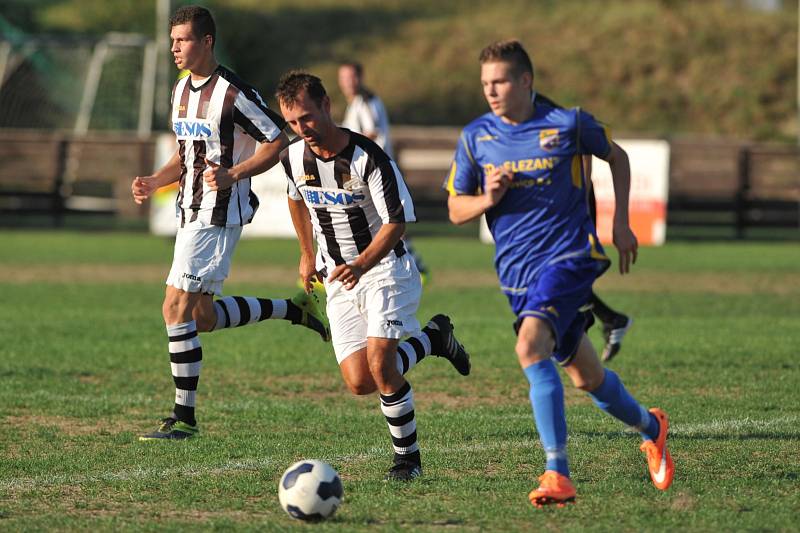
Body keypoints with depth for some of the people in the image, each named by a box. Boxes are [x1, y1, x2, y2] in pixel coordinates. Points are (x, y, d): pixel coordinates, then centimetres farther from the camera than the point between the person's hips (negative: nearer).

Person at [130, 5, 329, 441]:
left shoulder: (232, 93, -16)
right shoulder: (181, 90, 11)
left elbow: (277, 140, -12)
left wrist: (232, 175, -22)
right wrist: (154, 182, 5)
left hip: (218, 216, -9)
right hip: (190, 212, 9)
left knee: (177, 308, -12)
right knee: (203, 317, 12)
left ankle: (184, 418, -5)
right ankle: (296, 310, 29)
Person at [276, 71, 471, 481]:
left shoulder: (368, 158, -20)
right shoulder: (294, 158, -3)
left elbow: (397, 221, -20)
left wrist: (362, 264, -34)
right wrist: (307, 254, 24)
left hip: (385, 269, -5)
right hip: (338, 280, 5)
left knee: (380, 363, -22)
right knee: (360, 383, -5)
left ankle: (407, 457, -1)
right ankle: (432, 337, 22)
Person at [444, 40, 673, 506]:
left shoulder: (568, 124, -5)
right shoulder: (476, 137, 3)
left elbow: (617, 156, 14)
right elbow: (456, 210, 9)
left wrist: (621, 223, 9)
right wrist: (488, 199, -13)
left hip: (569, 256, -5)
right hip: (516, 271, 5)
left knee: (530, 347, -29)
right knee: (586, 377, 13)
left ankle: (558, 475, -30)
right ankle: (650, 427, 43)